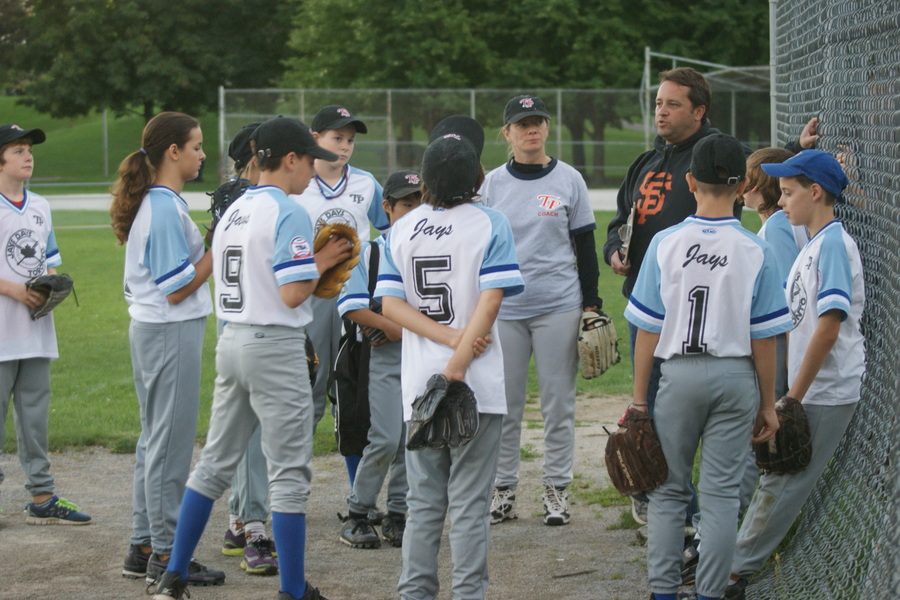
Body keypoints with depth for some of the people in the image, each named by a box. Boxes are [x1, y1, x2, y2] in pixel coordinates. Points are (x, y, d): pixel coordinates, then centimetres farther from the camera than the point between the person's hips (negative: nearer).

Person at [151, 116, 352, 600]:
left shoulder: (232, 212, 12)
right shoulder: (288, 214, -13)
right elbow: (293, 293, -19)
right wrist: (321, 262, -2)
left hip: (231, 341, 8)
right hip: (275, 348, -8)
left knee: (215, 463, 15)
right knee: (288, 470, -1)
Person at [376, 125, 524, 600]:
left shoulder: (400, 230, 7)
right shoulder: (491, 226, -3)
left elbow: (391, 304, -2)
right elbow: (491, 299, -14)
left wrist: (452, 339, -8)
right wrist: (458, 363, -16)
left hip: (418, 383, 3)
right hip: (479, 385, -3)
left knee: (423, 500, 12)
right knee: (470, 501, 1)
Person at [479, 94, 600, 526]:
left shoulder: (569, 180, 4)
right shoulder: (493, 183, 7)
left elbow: (585, 245, 6)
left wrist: (591, 304, 2)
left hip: (558, 307, -1)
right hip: (503, 308, 1)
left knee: (558, 402, 1)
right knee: (503, 404, 3)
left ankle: (557, 490, 9)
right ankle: (503, 491, 11)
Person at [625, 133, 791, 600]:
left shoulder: (665, 244, -5)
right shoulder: (756, 252, -5)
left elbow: (648, 329, -3)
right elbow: (763, 338, -3)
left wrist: (639, 397, 4)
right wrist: (767, 404, 7)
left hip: (680, 374, 0)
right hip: (737, 376, 0)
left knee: (669, 490, 10)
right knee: (721, 492, 4)